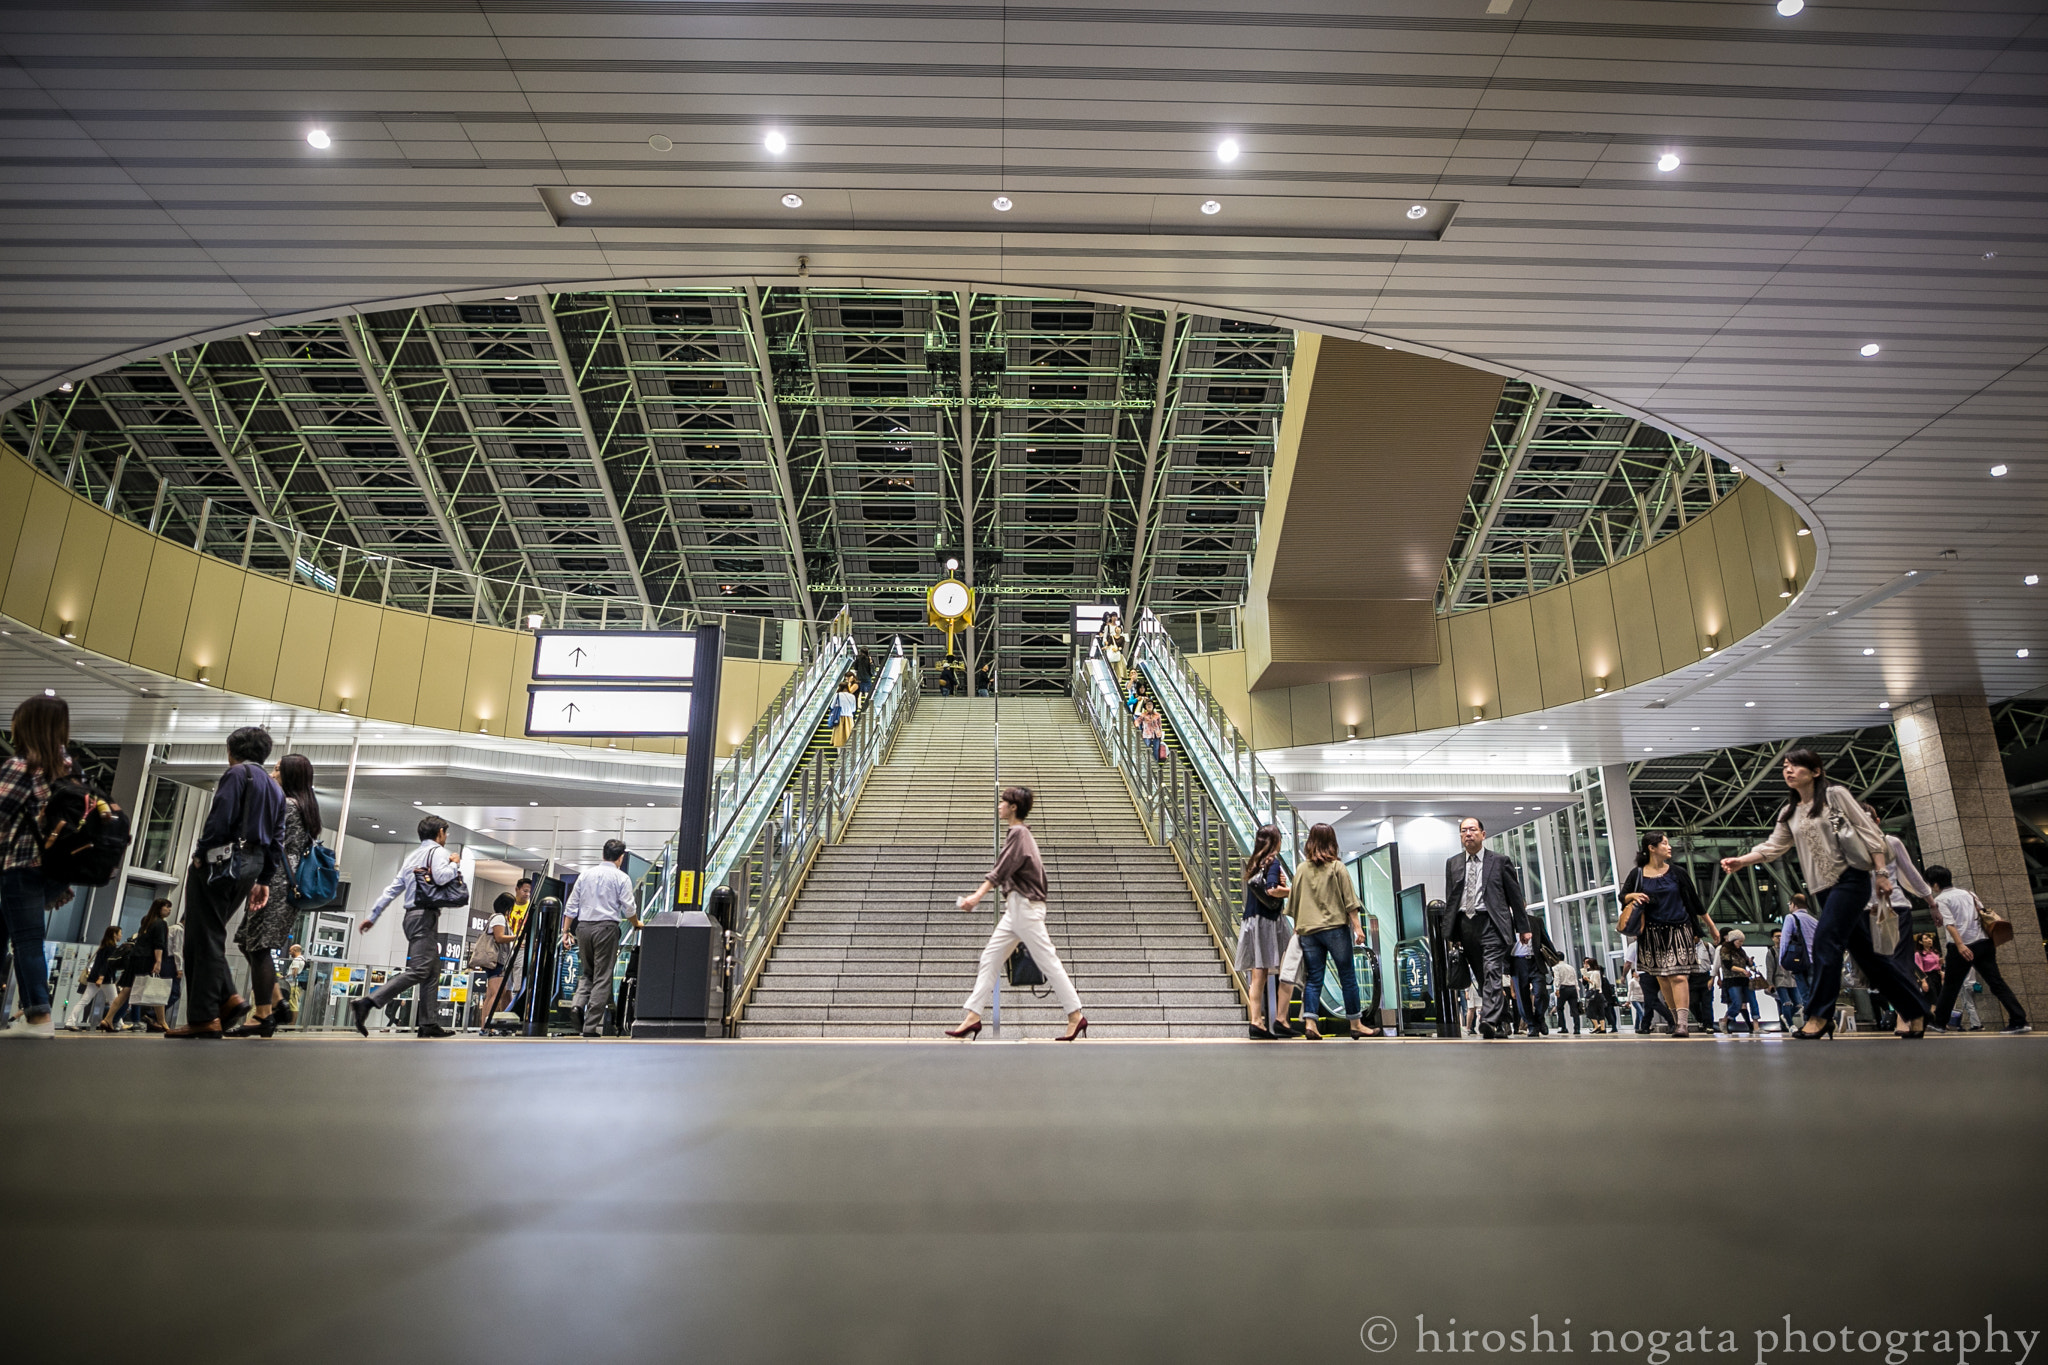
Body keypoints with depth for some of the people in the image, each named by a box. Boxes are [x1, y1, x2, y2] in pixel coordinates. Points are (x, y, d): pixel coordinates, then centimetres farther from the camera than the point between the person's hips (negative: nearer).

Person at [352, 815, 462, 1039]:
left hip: (412, 915, 9)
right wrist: (454, 866, -2)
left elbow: (393, 888, 19)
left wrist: (373, 916, 22)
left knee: (433, 971, 8)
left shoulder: (412, 856, 22)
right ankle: (366, 1004, -25)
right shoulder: (438, 851, -3)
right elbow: (441, 877, -21)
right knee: (419, 970, -16)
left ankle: (429, 1023, 4)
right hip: (426, 915, -9)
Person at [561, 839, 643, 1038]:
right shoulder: (621, 878, 0)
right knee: (602, 978, 1)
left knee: (586, 972, 20)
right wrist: (637, 924, 18)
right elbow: (629, 909, -1)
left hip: (583, 927, 4)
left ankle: (578, 1004, -6)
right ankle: (591, 1027, -1)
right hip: (606, 927, -4)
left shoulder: (586, 874, 11)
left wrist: (566, 931, 14)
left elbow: (571, 906, 10)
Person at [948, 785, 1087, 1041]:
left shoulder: (1019, 833, -14)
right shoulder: (1018, 833, 15)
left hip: (1026, 906, -10)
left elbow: (1002, 869, -24)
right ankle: (973, 1016, 8)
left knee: (1048, 961, -4)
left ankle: (1076, 1016, 3)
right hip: (1015, 908, 10)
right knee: (990, 958, 7)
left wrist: (978, 896, -32)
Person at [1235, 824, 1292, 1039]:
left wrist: (1281, 886, -3)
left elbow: (1256, 888, 9)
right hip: (1269, 922, -7)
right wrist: (1291, 891, -5)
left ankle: (1256, 1021, 2)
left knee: (1258, 974, 5)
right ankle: (1280, 1019, -1)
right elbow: (1271, 890, -20)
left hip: (1252, 922, 7)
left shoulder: (1254, 863, 16)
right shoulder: (1273, 862, -7)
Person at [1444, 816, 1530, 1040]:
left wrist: (1523, 928, 3)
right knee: (1482, 977, 6)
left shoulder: (1500, 861, 5)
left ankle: (1489, 1021, -27)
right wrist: (1450, 932, 10)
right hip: (1465, 924, 4)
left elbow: (1515, 896, 6)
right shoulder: (1452, 864, 15)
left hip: (1491, 923, -4)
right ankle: (1502, 1024, 15)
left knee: (1492, 971, -17)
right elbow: (1449, 899, 15)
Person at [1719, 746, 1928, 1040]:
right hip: (1824, 888, 7)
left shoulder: (1835, 794, -2)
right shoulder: (1790, 813, 15)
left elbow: (1869, 831, -4)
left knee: (1825, 941, -18)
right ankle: (1914, 1012, 19)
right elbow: (1773, 847, 10)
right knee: (1864, 951, 9)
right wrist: (1742, 860, -6)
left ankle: (1819, 1017, -18)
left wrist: (1880, 873, -9)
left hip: (1850, 878, -7)